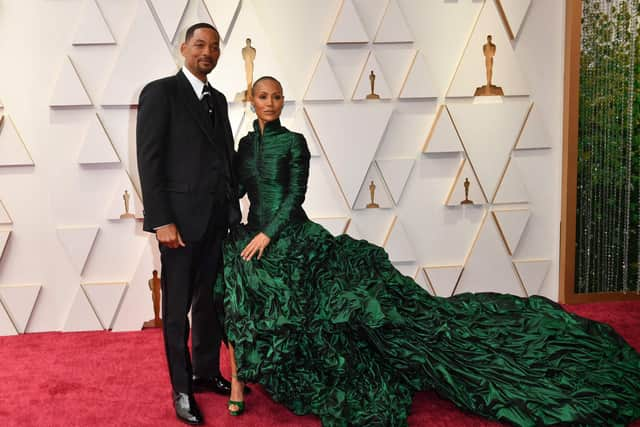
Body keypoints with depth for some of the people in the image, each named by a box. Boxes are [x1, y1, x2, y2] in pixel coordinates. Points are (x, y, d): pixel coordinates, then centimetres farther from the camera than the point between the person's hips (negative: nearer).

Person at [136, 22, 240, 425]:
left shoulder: (218, 99, 15)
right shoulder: (160, 92, -5)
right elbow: (149, 161, -11)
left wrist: (233, 208, 10)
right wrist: (162, 221, -16)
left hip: (218, 218, 6)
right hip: (182, 218, -6)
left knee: (209, 301, 14)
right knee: (177, 307, 6)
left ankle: (207, 371, 30)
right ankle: (182, 388, 20)